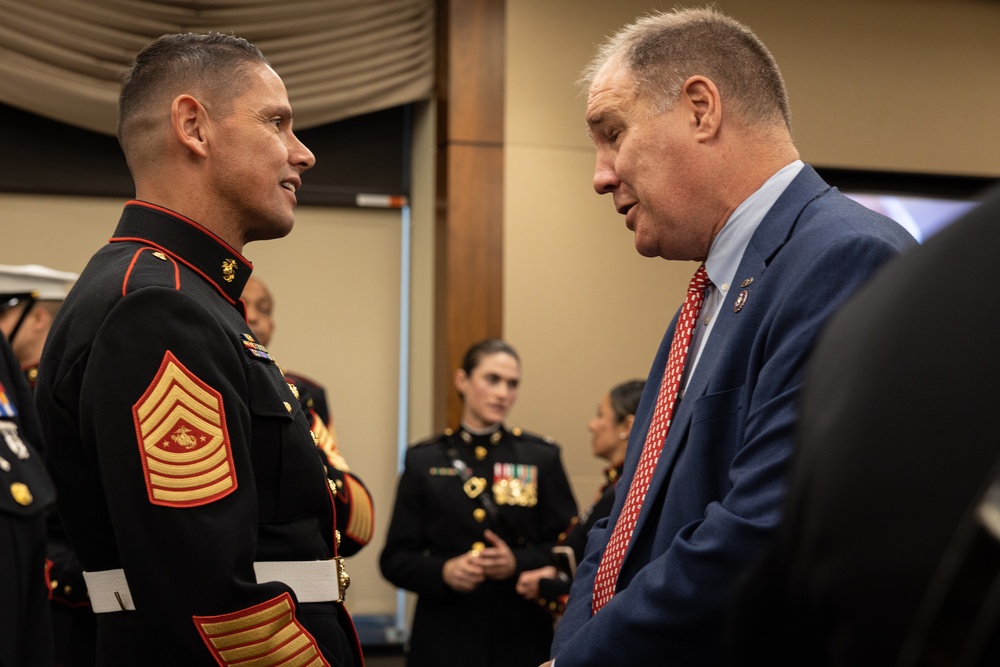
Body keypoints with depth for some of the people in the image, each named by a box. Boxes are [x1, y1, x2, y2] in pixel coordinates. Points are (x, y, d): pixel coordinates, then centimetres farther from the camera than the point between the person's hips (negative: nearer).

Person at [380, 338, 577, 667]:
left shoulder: (541, 457, 5)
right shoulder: (424, 460, 5)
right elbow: (396, 559, 3)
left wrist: (518, 563, -15)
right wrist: (443, 571, -15)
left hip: (522, 638, 0)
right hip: (444, 639, 0)